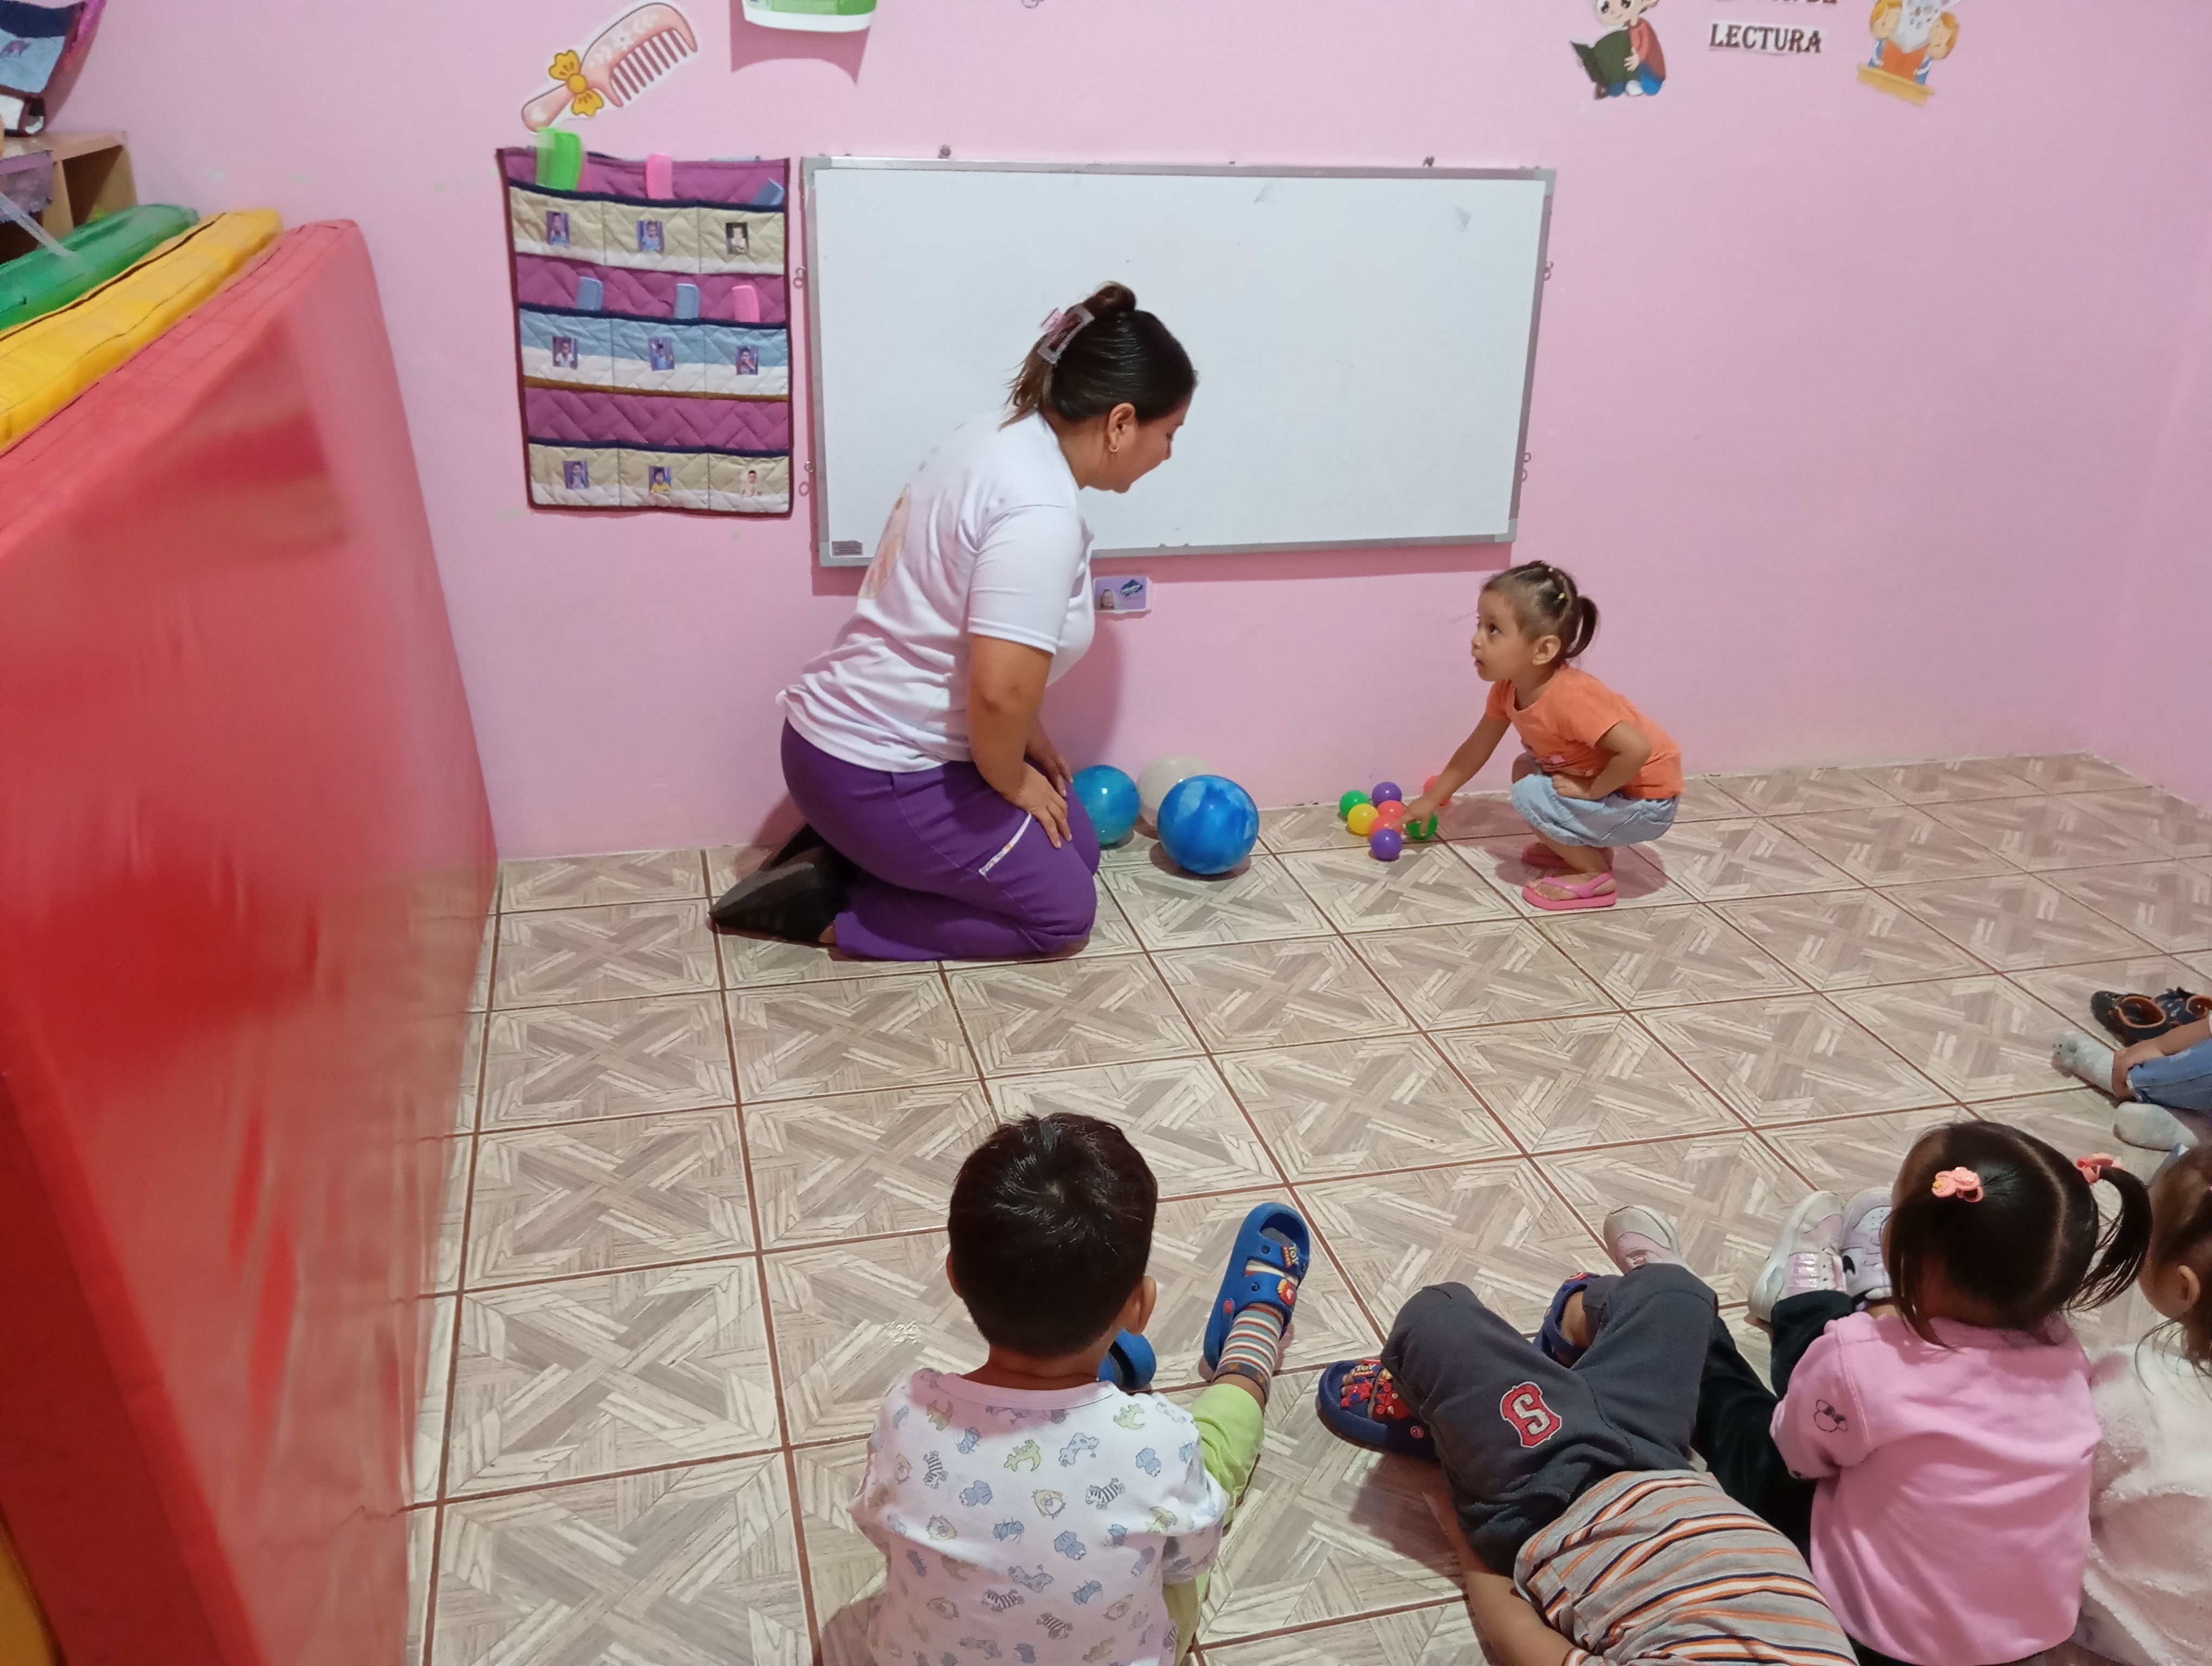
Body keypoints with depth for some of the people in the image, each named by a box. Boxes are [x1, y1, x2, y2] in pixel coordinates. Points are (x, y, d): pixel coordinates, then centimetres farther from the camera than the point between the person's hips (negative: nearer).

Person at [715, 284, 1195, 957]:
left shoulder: (1004, 437, 6)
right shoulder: (1042, 513, -26)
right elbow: (1001, 690, -31)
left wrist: (1026, 740, 16)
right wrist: (1009, 781, -11)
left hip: (851, 732, 10)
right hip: (874, 770, -10)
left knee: (1075, 848, 17)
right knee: (1063, 907, 3)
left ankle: (843, 853, 14)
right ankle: (826, 911, 0)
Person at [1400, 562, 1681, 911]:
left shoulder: (1569, 698, -34)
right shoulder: (1508, 687, -7)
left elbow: (1636, 749, -39)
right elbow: (1476, 749, 7)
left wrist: (1591, 791, -25)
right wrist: (1431, 799, 11)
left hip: (1647, 802, -9)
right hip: (1604, 783, 9)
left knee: (1531, 795, -18)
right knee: (1525, 768, 14)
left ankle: (1595, 875, -3)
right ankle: (1588, 847, 17)